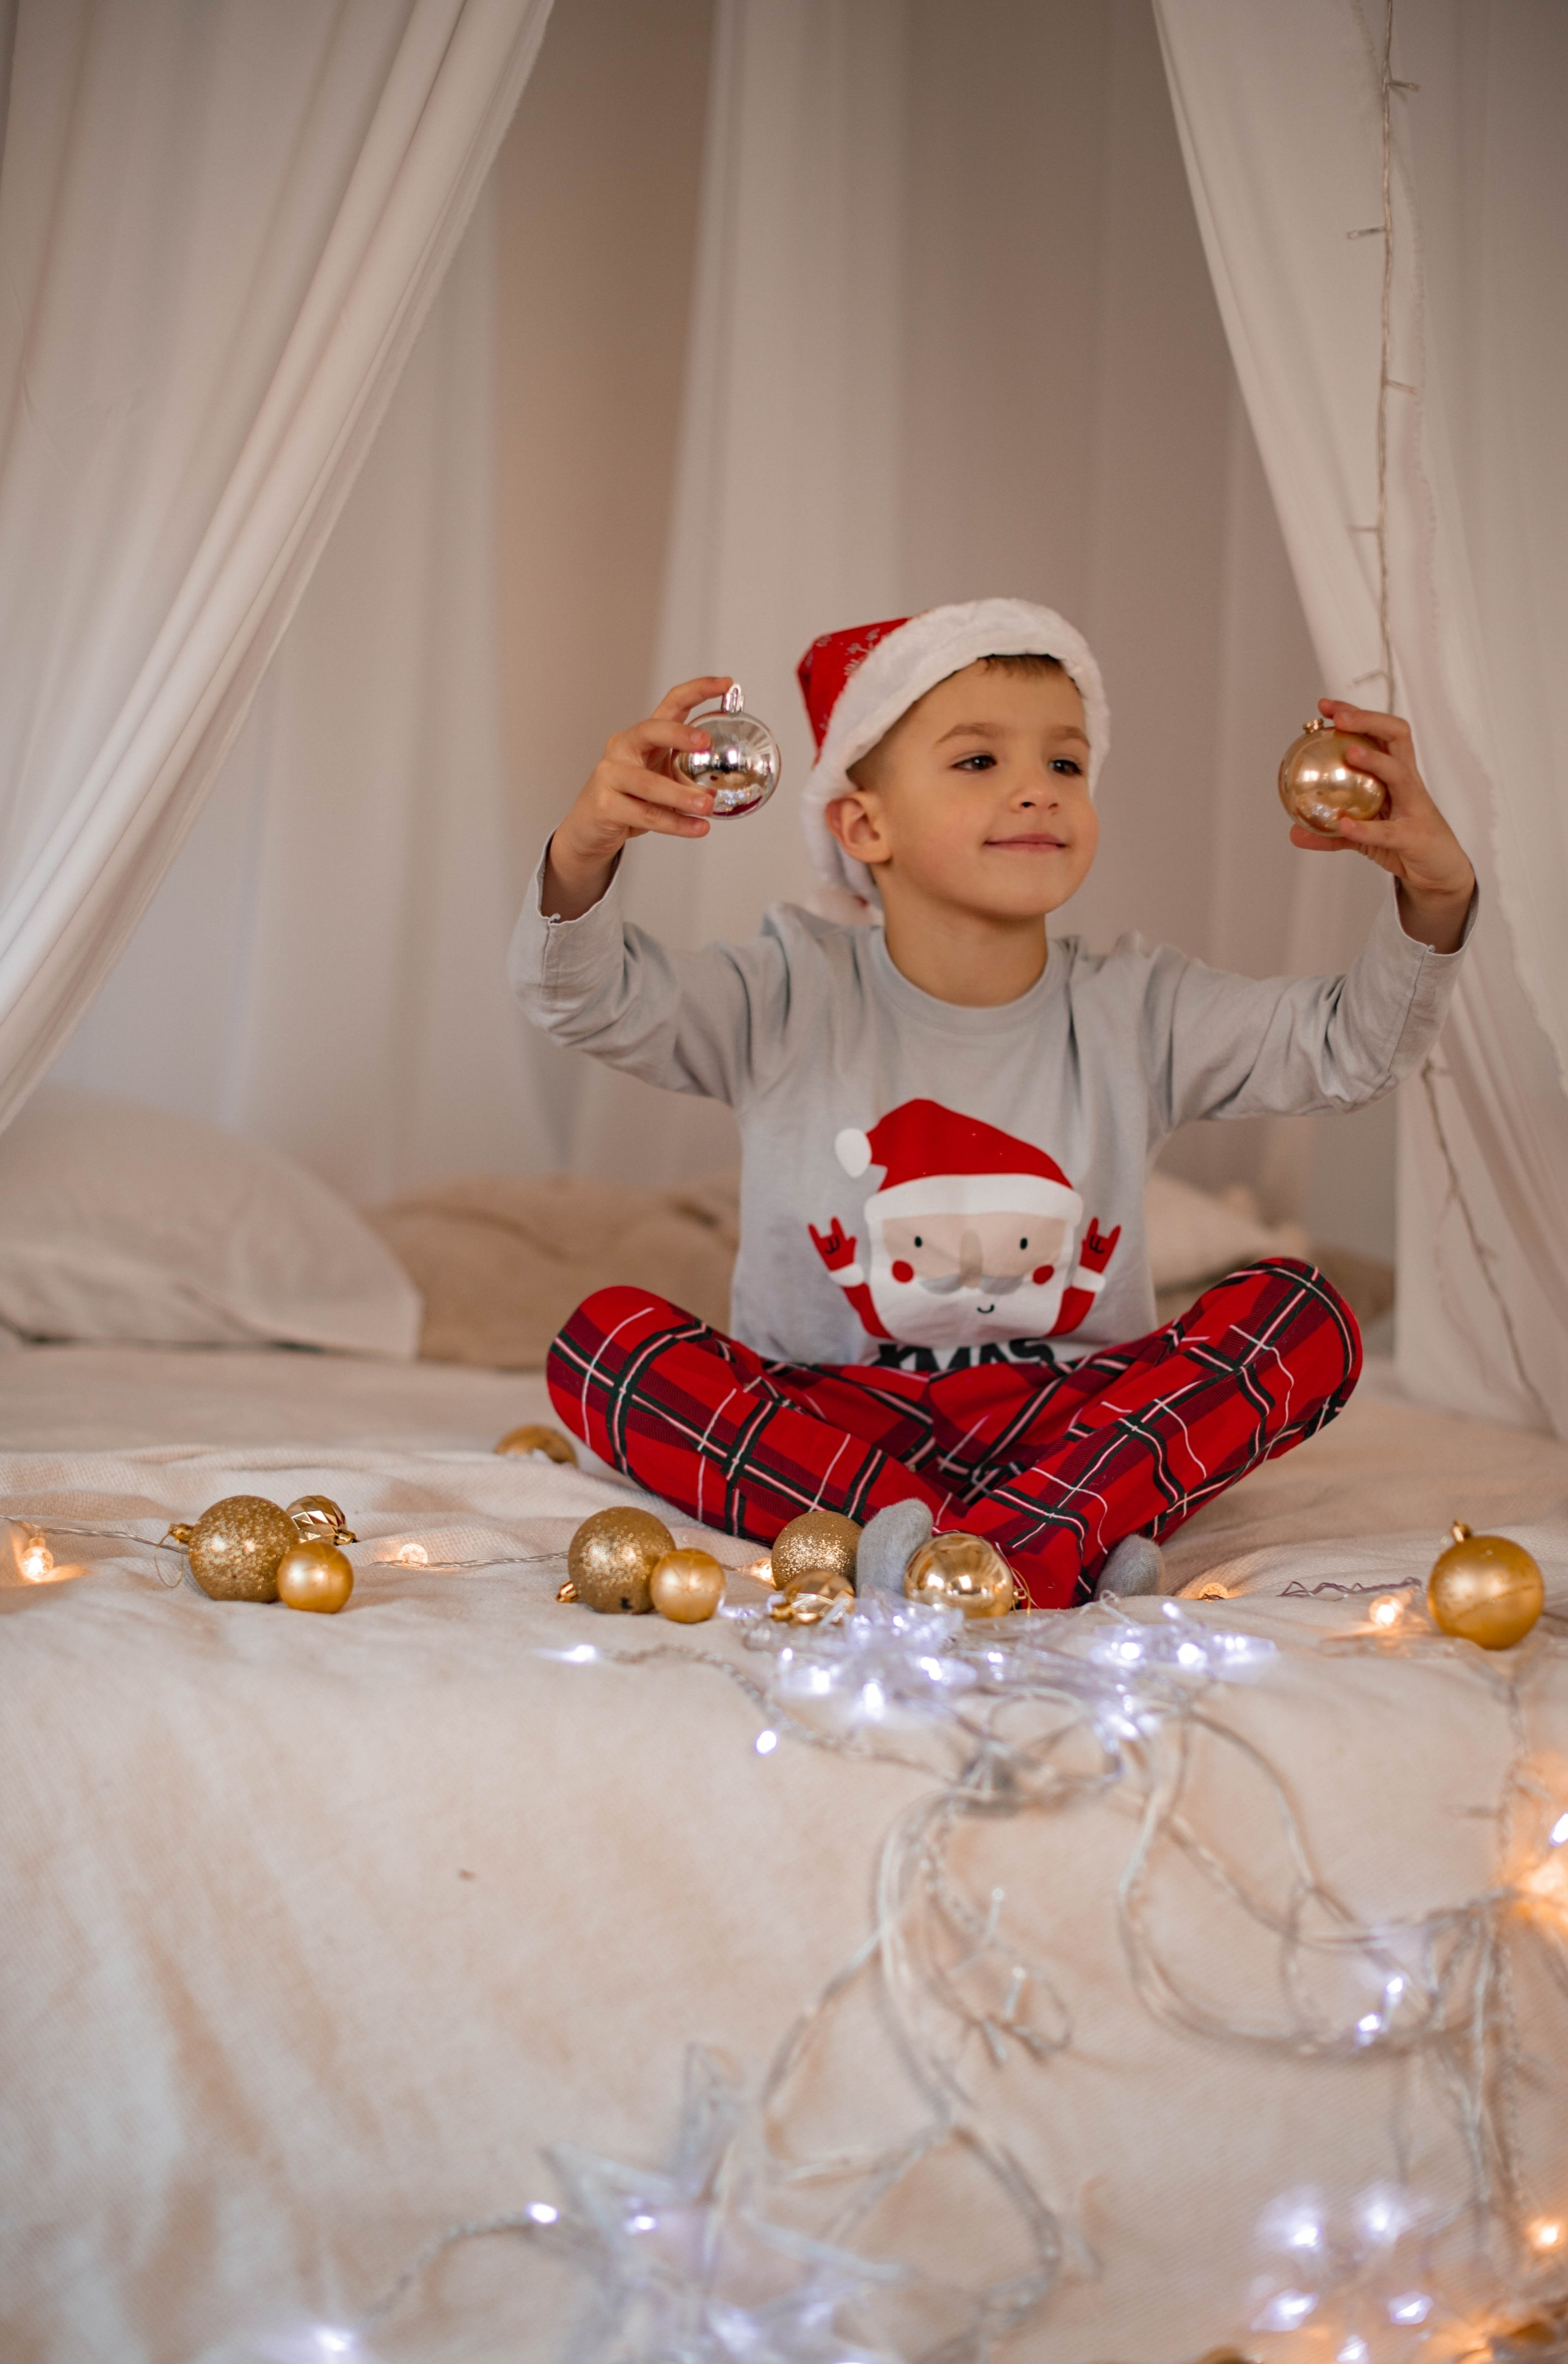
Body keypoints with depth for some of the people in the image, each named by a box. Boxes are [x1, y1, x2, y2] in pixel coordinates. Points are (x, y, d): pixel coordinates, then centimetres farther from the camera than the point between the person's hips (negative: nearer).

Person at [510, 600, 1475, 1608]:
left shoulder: (1135, 1012, 4)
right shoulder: (794, 997, -1)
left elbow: (1352, 1047, -3)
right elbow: (591, 998, -14)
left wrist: (1435, 899, -22)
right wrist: (584, 853, -36)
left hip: (1064, 1423, 1)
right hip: (827, 1425, -1)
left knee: (1305, 1319, -21)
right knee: (604, 1337, -28)